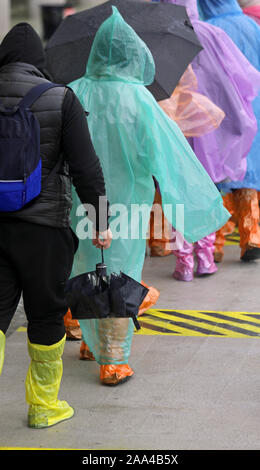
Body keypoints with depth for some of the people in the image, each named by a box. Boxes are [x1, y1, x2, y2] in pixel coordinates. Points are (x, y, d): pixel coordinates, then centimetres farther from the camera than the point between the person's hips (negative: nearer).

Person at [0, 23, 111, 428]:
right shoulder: (61, 99, -8)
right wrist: (101, 219, -4)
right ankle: (43, 406, 26)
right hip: (44, 227, -2)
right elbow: (85, 166, -12)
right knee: (46, 315, 12)